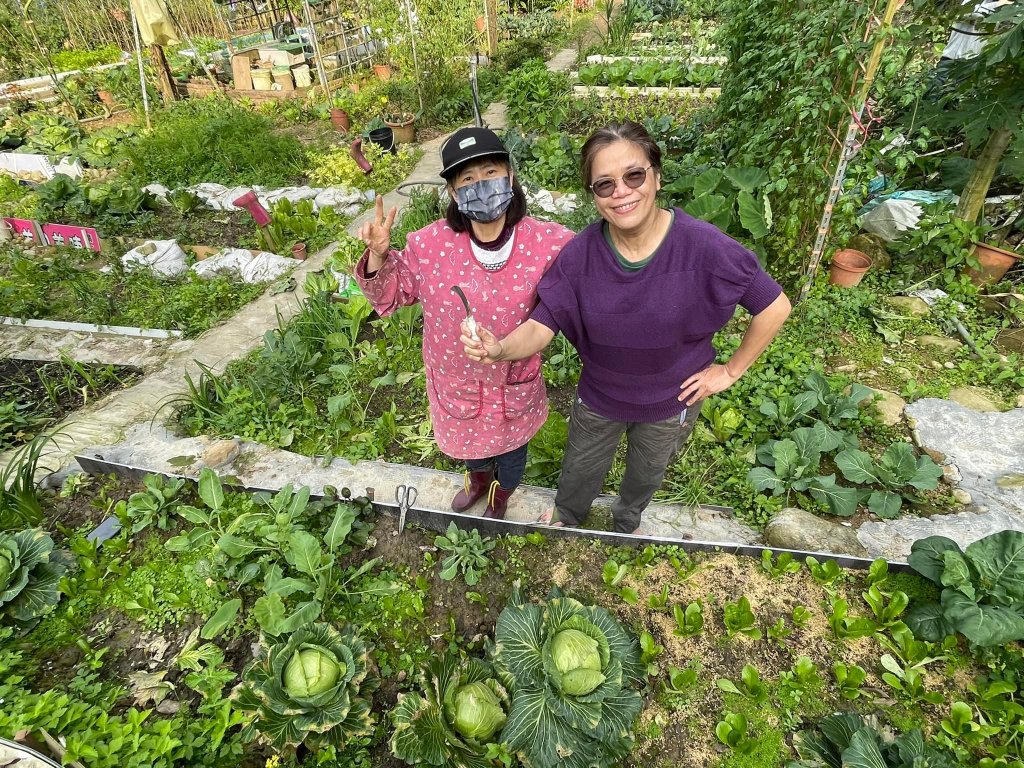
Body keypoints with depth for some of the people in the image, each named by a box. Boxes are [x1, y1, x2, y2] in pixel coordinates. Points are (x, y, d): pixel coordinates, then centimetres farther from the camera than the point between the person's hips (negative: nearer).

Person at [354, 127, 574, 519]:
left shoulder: (546, 244, -22)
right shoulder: (429, 245, -19)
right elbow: (390, 295, -6)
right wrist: (378, 257, -24)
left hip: (514, 383, -1)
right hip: (455, 380, 1)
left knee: (510, 444, 28)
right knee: (467, 440, 31)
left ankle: (500, 494, 66)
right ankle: (478, 479, 70)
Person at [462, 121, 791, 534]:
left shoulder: (704, 247, -29)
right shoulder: (580, 253, -23)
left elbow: (774, 307, -17)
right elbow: (541, 325, -24)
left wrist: (731, 370, -11)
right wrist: (499, 348, -44)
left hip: (671, 401, 0)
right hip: (598, 396, 1)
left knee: (646, 474, 29)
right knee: (581, 469, 26)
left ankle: (626, 522, 65)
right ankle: (566, 516, 63)